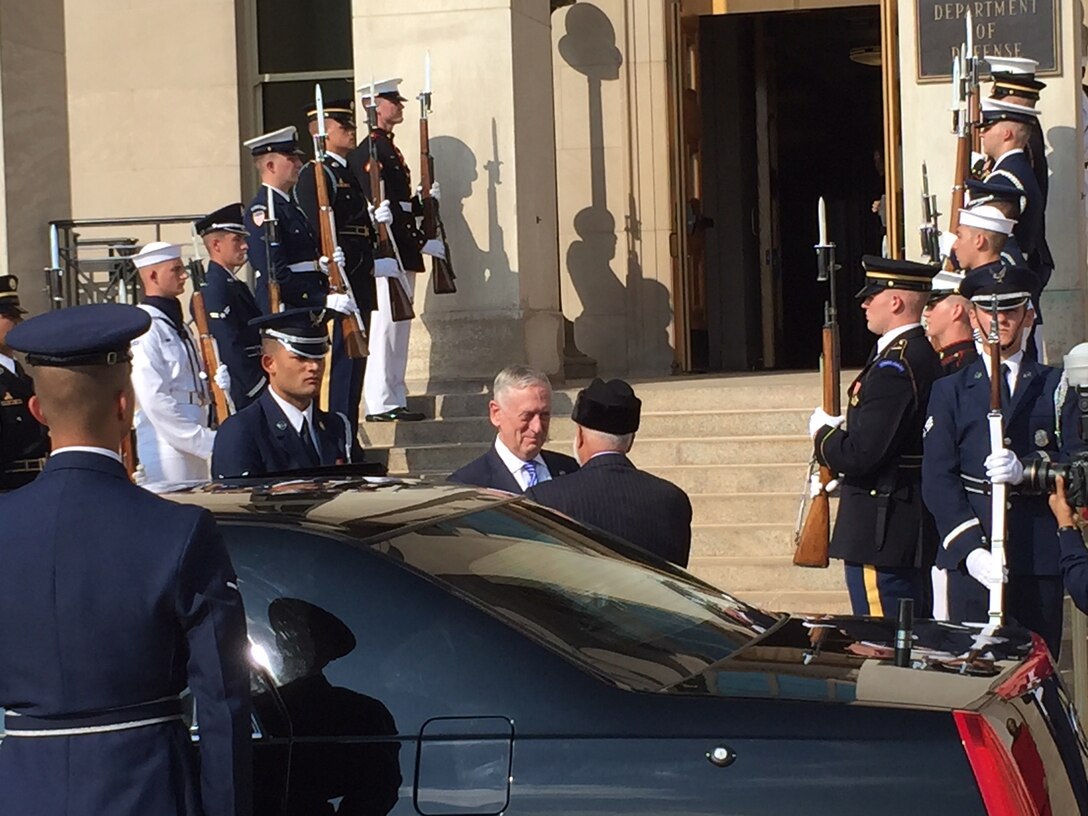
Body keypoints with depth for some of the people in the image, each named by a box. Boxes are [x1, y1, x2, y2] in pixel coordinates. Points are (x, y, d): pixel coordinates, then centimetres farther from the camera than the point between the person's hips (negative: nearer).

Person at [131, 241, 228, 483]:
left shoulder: (177, 326, 18)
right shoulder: (145, 329, -12)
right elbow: (155, 401, -19)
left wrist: (216, 382, 0)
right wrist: (207, 441, -18)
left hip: (195, 449, 9)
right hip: (167, 451, -9)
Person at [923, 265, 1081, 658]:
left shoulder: (1055, 386, 14)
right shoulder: (950, 391, 12)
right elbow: (937, 479, 2)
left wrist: (1027, 470, -16)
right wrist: (971, 549, -13)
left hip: (1040, 557, 1)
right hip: (971, 560, -1)